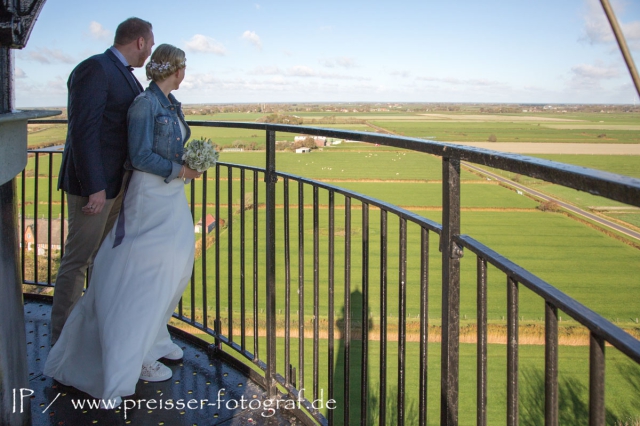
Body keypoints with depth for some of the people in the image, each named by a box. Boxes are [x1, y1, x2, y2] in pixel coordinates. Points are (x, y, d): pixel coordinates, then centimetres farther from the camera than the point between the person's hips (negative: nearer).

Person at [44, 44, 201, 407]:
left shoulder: (172, 105, 12)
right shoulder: (145, 104, -15)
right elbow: (140, 156, -19)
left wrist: (192, 162, 1)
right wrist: (179, 170, -13)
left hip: (172, 195, 9)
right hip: (150, 195, -9)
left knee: (173, 270, 14)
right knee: (146, 274, -4)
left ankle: (155, 337, 30)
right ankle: (136, 355, 6)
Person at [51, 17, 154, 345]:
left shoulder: (125, 75, 14)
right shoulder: (95, 69, -16)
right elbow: (83, 131, -22)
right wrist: (94, 188, -24)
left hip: (116, 183, 10)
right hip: (94, 184, -10)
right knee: (78, 260, -1)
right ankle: (61, 339, 11)